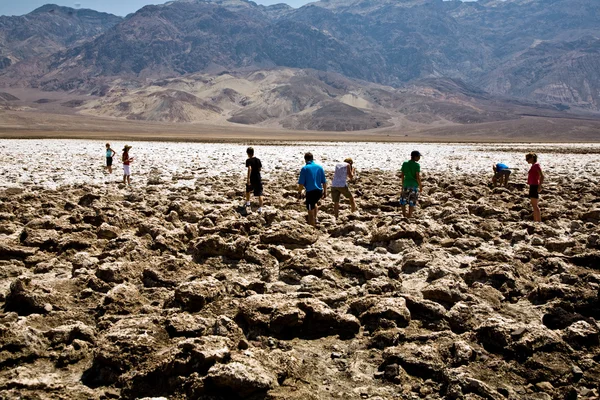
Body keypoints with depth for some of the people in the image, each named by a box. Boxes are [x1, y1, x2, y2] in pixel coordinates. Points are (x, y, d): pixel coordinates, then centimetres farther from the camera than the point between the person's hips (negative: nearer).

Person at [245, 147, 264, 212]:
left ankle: (248, 202, 41)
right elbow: (260, 168, 11)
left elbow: (249, 168, -25)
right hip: (258, 179, 3)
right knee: (260, 194, -2)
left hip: (251, 179, -3)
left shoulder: (248, 160, -10)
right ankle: (260, 208, -11)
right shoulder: (258, 160, 5)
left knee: (248, 190, 26)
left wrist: (248, 178, -28)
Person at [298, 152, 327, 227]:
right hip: (319, 191, 5)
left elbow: (301, 183, -7)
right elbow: (324, 181, 8)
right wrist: (325, 191, 16)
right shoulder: (319, 167, 6)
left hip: (310, 191, -5)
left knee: (311, 211, 4)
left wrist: (299, 192, 4)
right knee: (315, 203, 35)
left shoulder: (305, 168, -5)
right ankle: (315, 218, 27)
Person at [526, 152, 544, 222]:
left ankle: (539, 221, -8)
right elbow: (539, 176, 23)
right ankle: (535, 221, 19)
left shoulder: (536, 165, -12)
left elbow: (542, 176, -20)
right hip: (532, 186, 10)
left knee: (535, 205, -9)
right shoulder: (533, 165, 15)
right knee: (533, 205, 13)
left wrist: (539, 186, -22)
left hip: (534, 186, -10)